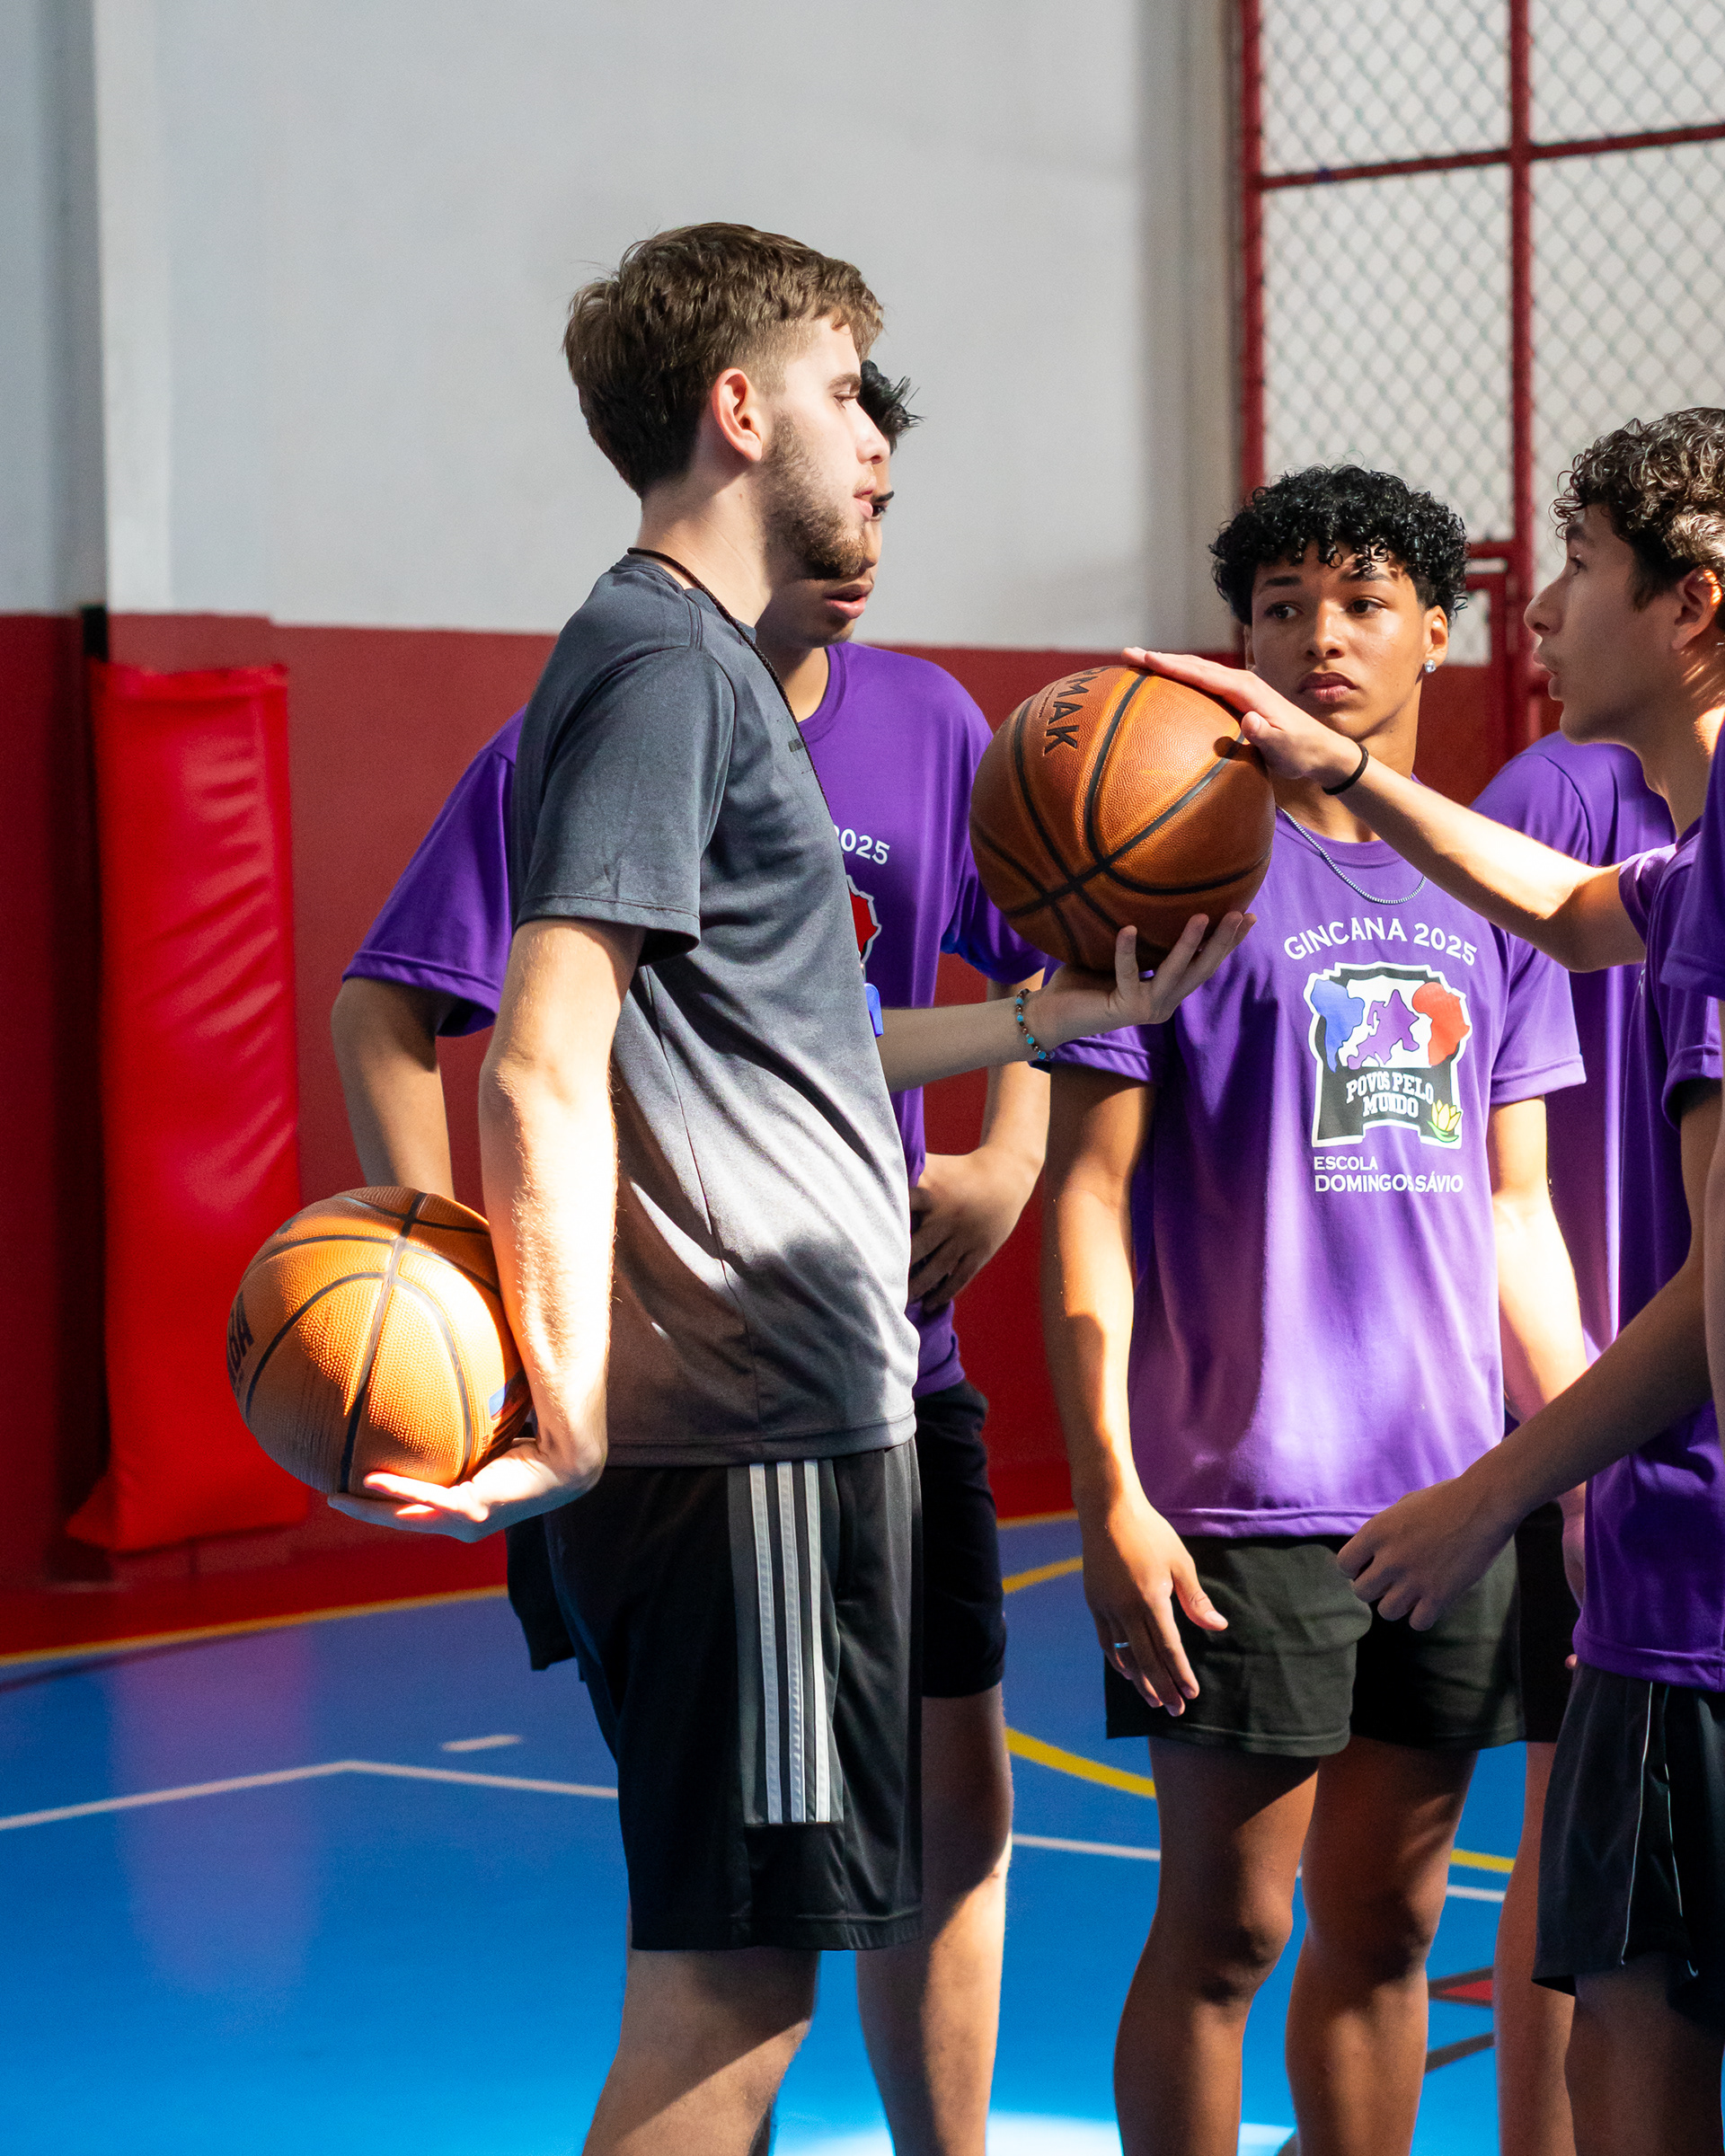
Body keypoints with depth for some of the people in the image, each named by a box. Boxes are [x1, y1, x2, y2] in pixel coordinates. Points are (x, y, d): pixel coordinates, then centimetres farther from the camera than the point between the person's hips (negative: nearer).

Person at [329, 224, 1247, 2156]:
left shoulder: (703, 662, 20)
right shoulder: (658, 659, -11)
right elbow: (544, 1071, -20)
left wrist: (1067, 1013, 25)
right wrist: (570, 1423, -27)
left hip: (796, 1424, 10)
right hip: (744, 1438, -10)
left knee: (731, 1978, 14)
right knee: (724, 1988, -6)